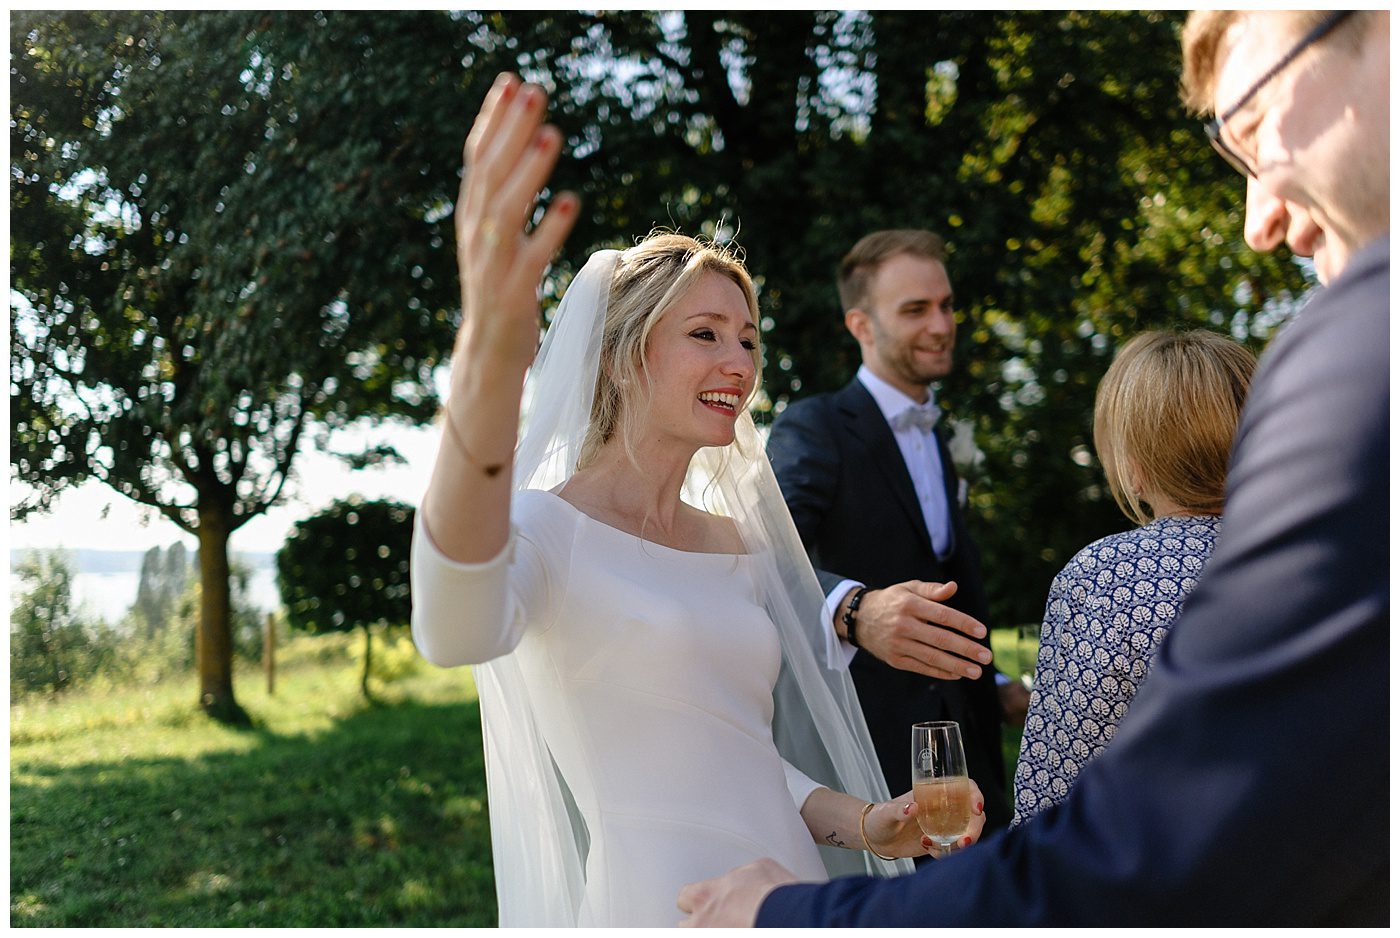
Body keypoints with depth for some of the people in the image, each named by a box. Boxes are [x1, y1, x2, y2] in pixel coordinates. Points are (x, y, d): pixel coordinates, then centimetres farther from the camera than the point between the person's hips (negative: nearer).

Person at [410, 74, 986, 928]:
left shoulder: (736, 544, 9)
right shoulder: (548, 526, -12)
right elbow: (456, 631, -37)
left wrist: (861, 824, -1)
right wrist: (488, 365, -51)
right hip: (654, 901, -7)